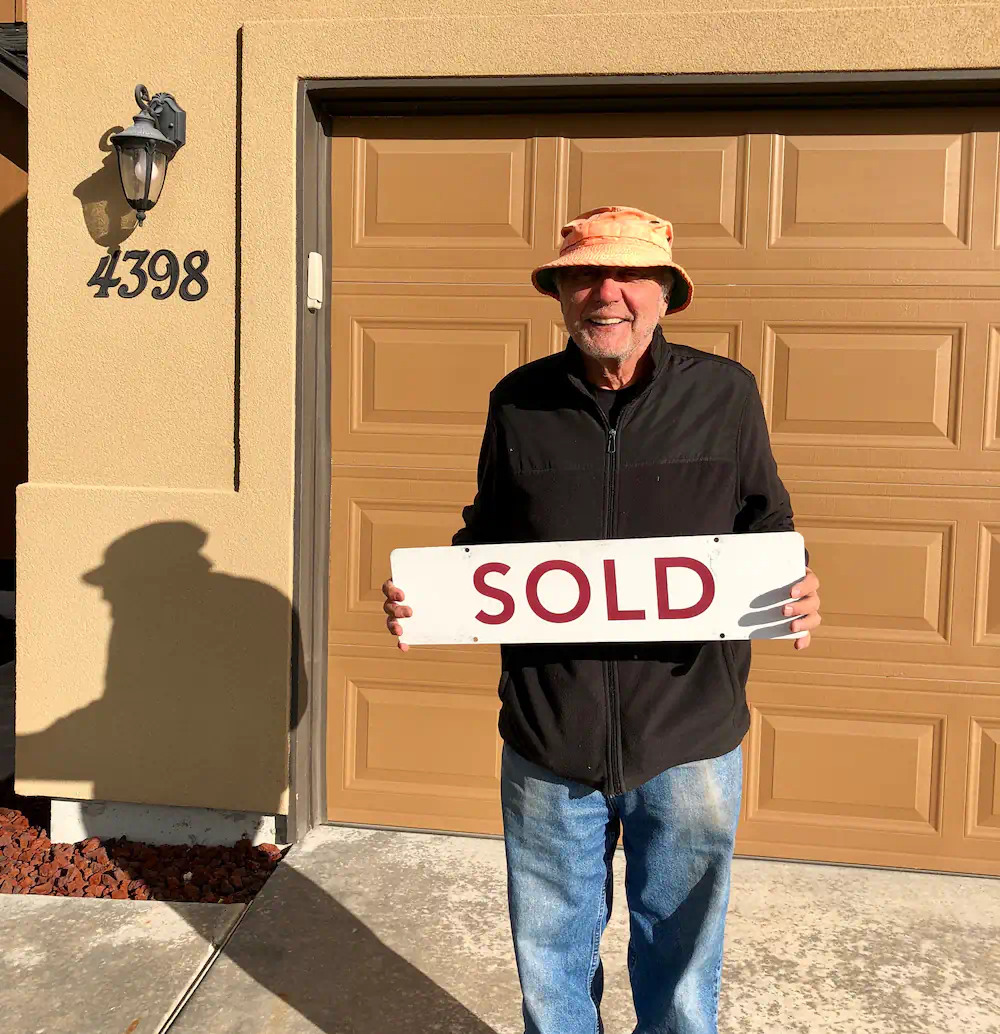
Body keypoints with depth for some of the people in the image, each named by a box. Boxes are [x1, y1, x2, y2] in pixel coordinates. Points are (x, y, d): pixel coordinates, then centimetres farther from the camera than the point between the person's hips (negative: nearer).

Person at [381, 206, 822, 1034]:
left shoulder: (726, 394, -3)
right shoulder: (518, 402, 1)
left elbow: (768, 526, 5)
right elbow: (487, 539, 9)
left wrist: (797, 593, -16)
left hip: (690, 736, -1)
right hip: (549, 738, 1)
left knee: (681, 951, 21)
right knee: (551, 955, 21)